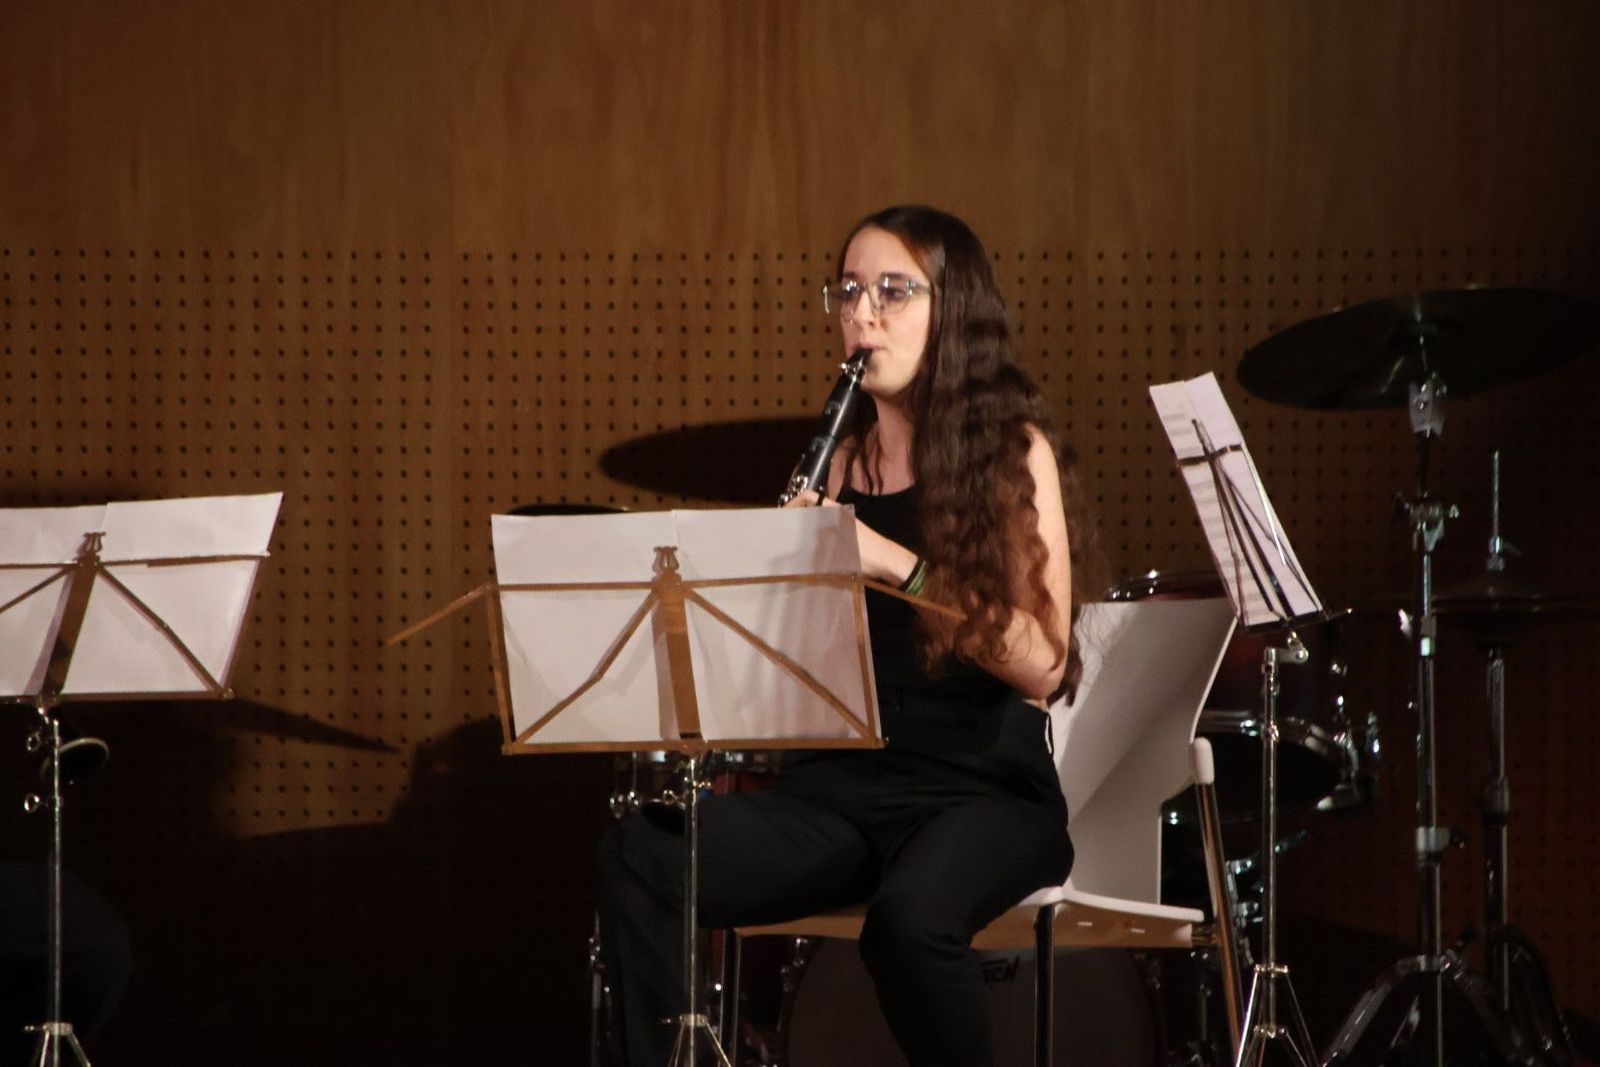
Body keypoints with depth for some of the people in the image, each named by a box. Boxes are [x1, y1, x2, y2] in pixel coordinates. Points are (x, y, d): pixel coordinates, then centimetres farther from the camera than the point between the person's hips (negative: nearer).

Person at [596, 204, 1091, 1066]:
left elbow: (1042, 668, -11)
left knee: (911, 918, -37)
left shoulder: (1012, 451, 0)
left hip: (981, 789, -4)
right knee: (639, 859, -22)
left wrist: (898, 564, -20)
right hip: (841, 781, 5)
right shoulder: (842, 462, 13)